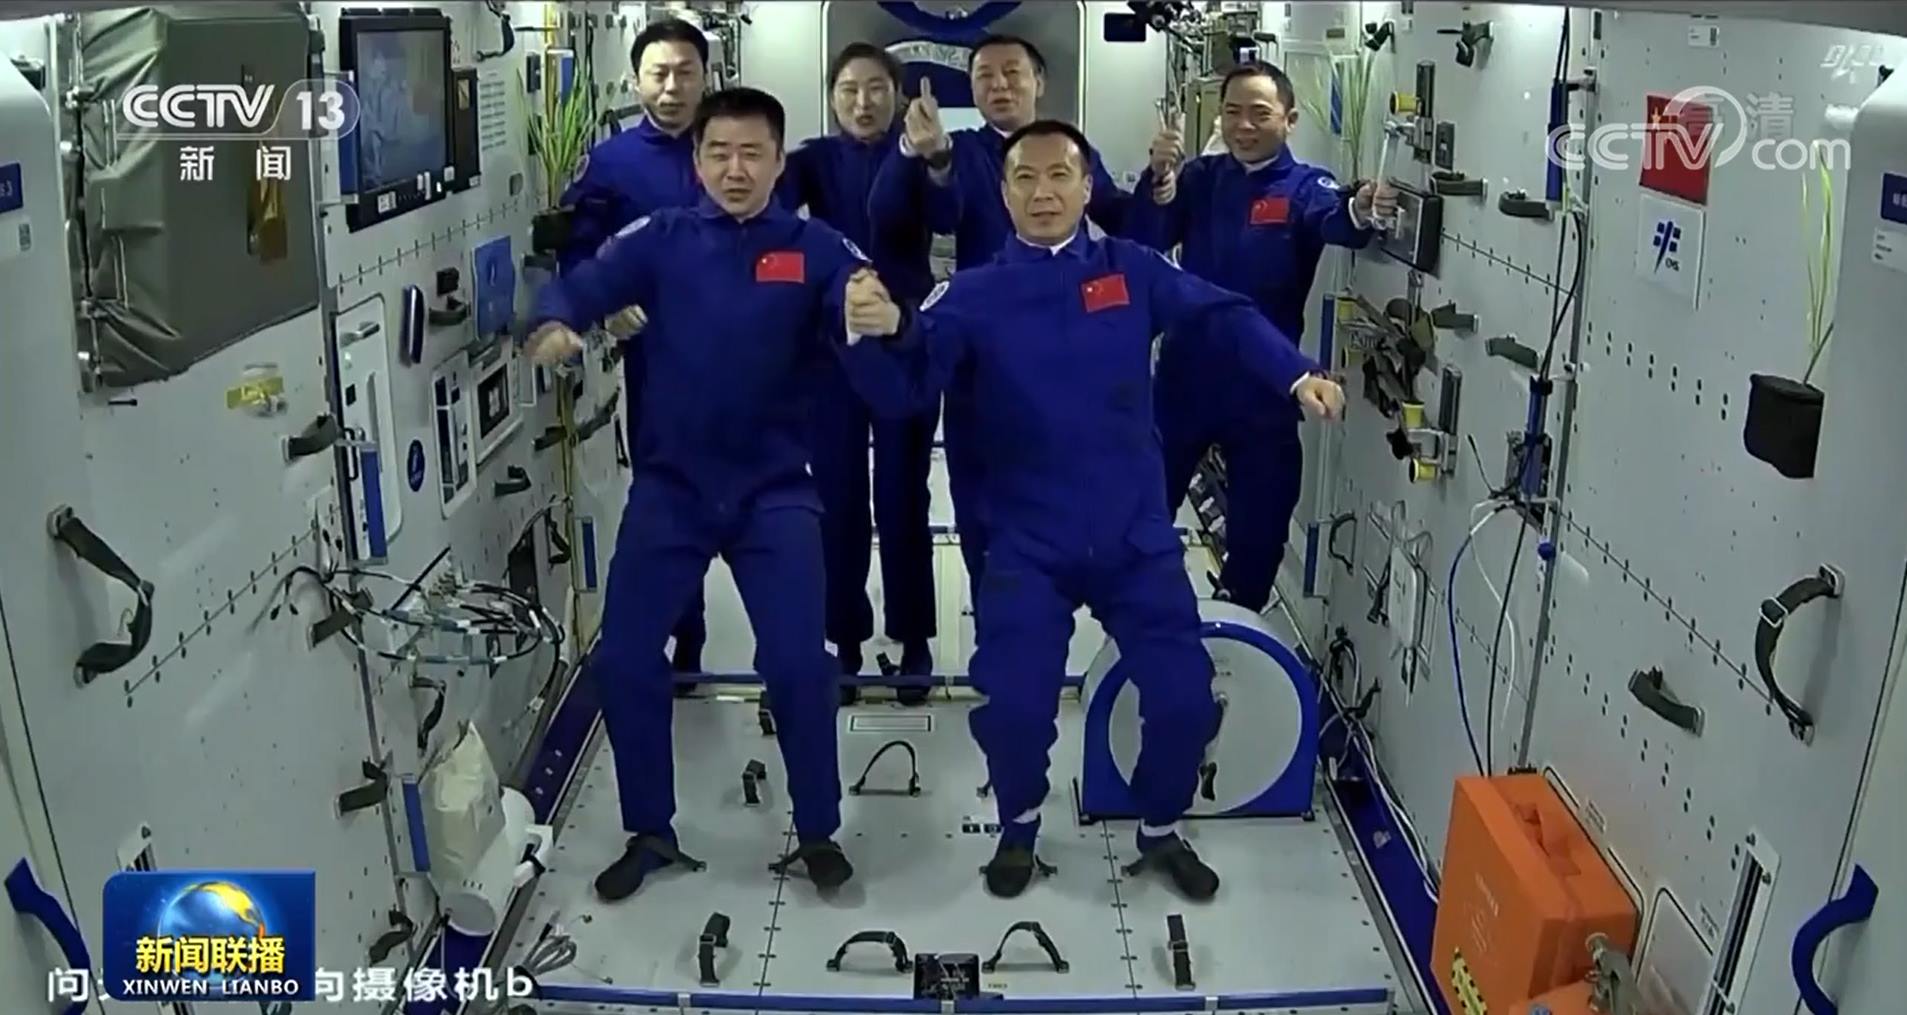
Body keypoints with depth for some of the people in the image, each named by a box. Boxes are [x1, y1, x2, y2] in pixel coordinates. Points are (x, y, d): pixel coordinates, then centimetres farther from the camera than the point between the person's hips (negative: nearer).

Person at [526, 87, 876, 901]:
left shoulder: (815, 249, -1)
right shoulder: (660, 240, 1)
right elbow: (583, 285, -8)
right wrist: (554, 324, -32)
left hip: (774, 490, -1)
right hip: (671, 485, 2)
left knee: (798, 662, -6)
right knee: (624, 658, 1)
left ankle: (817, 832, 18)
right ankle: (650, 832, 23)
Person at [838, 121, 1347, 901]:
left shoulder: (1131, 270, -1)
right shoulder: (975, 295, -3)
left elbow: (1223, 317, 4)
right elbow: (905, 389, -12)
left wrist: (1296, 375, -9)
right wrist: (876, 336, -33)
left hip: (1138, 537, 1)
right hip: (1030, 546, -1)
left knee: (1185, 697, 2)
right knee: (1012, 705, -3)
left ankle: (1161, 831, 31)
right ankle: (1019, 826, 30)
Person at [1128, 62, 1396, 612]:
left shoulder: (1305, 187, -5)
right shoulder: (1199, 178, 2)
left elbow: (1334, 220, -28)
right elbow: (1143, 244, -11)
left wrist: (1360, 211, -52)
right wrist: (1159, 178, -29)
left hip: (1263, 390, -1)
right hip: (1184, 381, 2)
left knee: (1259, 527, 10)